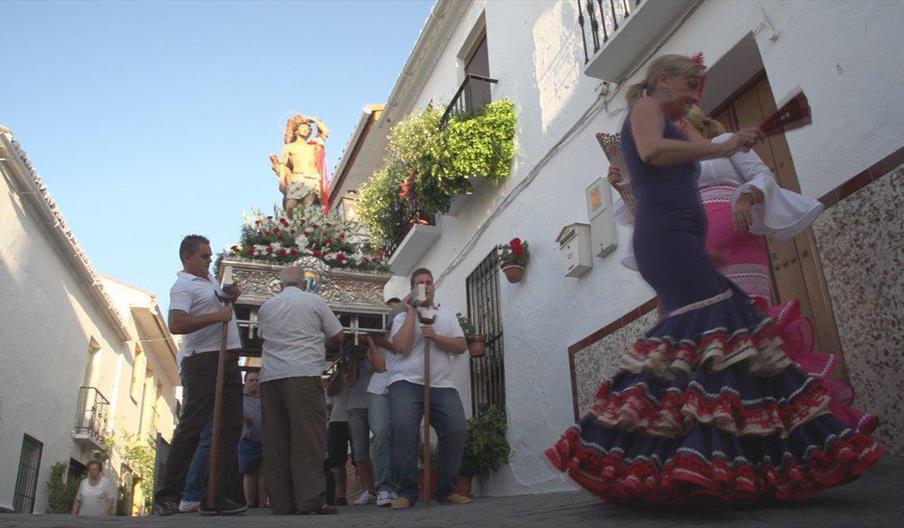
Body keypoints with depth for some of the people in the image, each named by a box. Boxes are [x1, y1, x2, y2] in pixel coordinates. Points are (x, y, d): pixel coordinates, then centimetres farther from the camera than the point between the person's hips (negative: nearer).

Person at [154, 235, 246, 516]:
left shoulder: (209, 278, 20)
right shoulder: (183, 285, -7)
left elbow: (225, 296, 39)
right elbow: (176, 325, -22)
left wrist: (231, 295, 15)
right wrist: (216, 315, -20)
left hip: (228, 361, 9)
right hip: (203, 361, -9)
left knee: (231, 428, 3)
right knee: (191, 427, -10)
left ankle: (215, 497, 5)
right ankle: (167, 497, -2)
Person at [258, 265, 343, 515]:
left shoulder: (266, 306, 15)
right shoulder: (315, 301, 6)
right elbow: (337, 337, 9)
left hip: (270, 376, 4)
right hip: (304, 373, -4)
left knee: (276, 440, 5)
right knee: (308, 437, -6)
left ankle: (281, 502, 6)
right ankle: (310, 499, -11)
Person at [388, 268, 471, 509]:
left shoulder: (447, 315, 20)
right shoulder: (402, 317, 12)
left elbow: (461, 346, 7)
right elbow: (403, 347, -7)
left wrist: (434, 336, -8)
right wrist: (412, 312, 0)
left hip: (442, 384, 2)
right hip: (406, 382, -2)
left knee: (456, 430, -16)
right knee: (404, 429, -25)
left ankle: (447, 490, 1)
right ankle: (407, 492, -14)